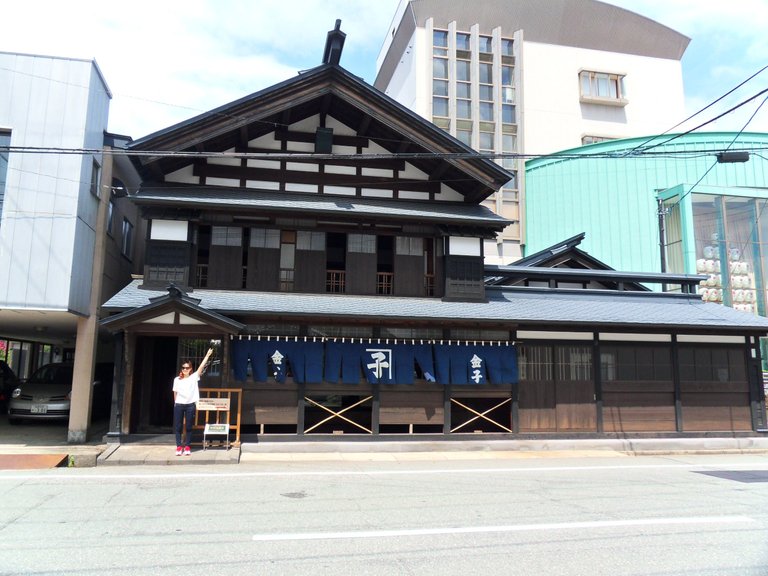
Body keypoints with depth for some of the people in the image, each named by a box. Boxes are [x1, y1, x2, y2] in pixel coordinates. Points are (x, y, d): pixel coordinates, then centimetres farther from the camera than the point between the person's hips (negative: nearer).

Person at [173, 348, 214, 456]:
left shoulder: (194, 377, -1)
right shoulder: (177, 379, 3)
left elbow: (201, 366, -10)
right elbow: (175, 393, 11)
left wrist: (207, 355, -17)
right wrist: (176, 403, 12)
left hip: (190, 405, -1)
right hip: (179, 405, 1)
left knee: (189, 427, 5)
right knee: (178, 426, 3)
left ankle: (187, 446, 12)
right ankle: (179, 446, 10)